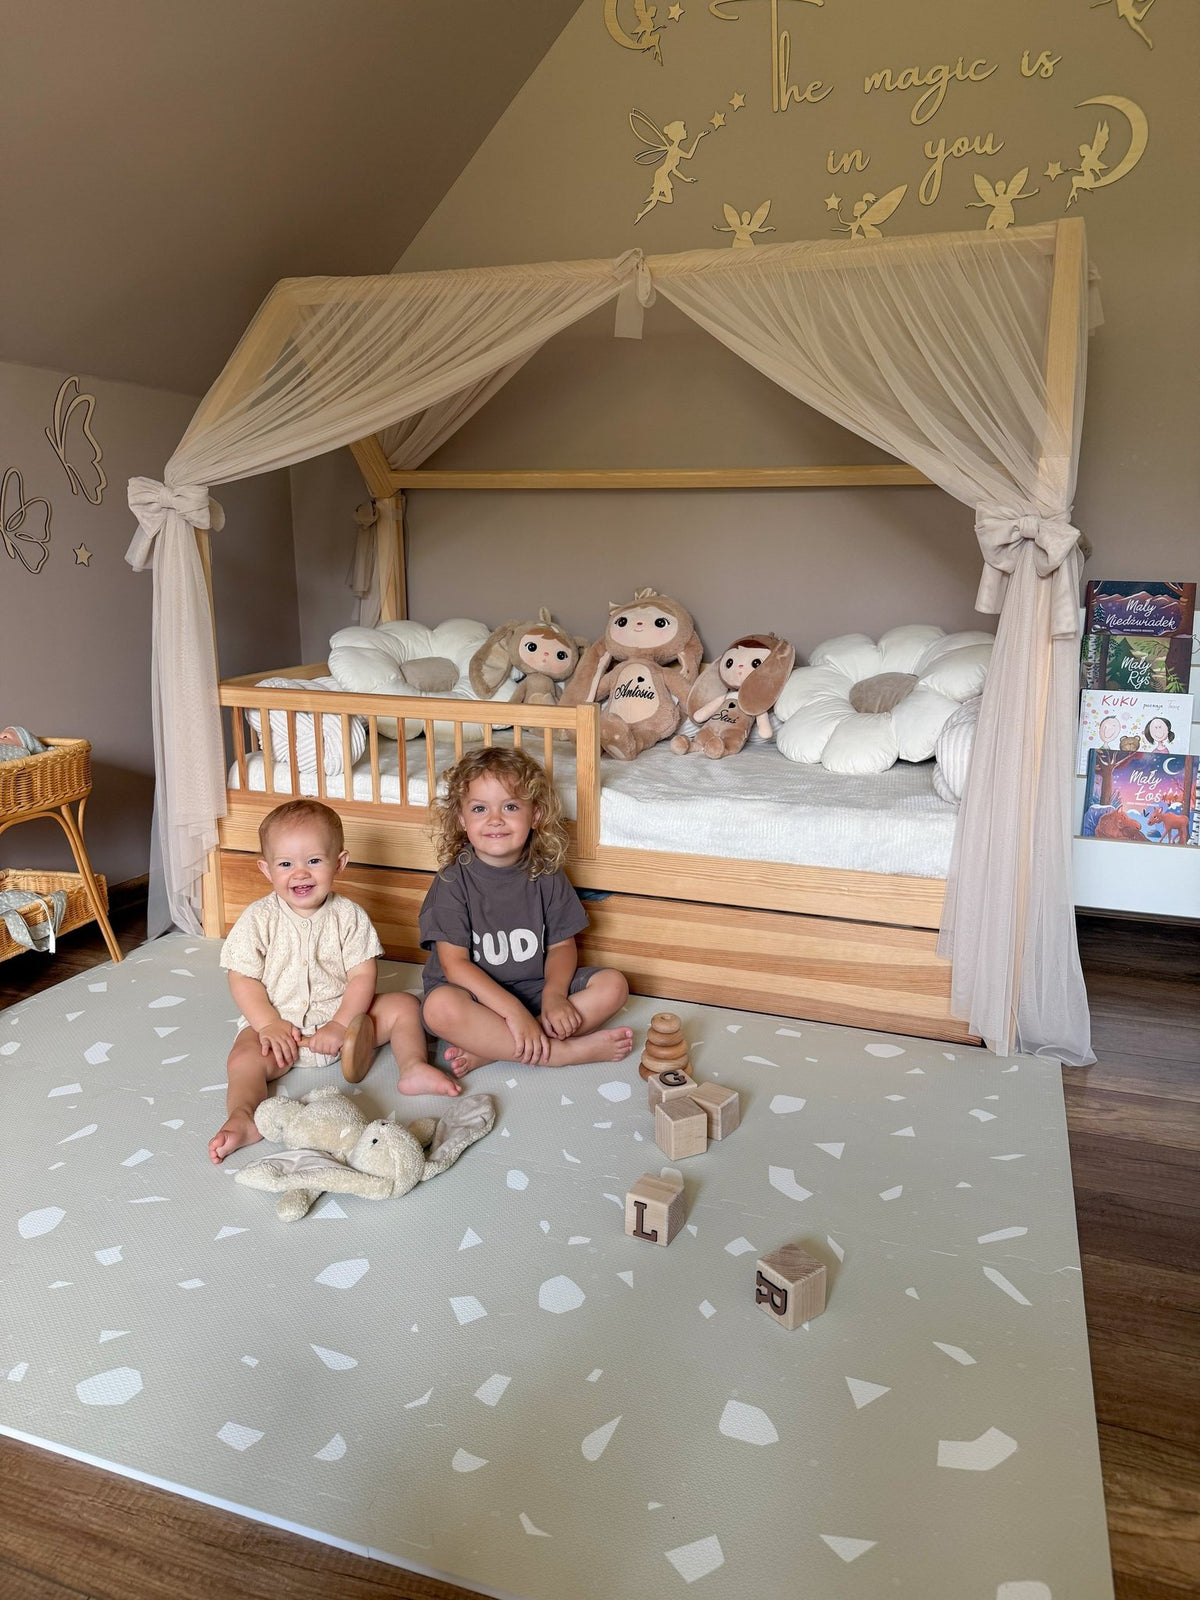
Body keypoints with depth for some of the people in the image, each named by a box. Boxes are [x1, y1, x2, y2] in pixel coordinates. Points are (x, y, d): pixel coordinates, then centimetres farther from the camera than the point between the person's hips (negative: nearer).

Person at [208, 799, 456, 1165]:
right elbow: (243, 980, -7)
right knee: (244, 1059, -29)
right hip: (277, 1022, -2)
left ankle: (412, 1068, -14)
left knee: (404, 1006, -9)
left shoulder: (348, 916, -5)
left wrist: (339, 1024, -20)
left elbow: (362, 976, -8)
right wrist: (269, 1025, -19)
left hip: (341, 1015, 2)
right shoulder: (258, 920, -7)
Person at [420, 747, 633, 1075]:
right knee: (440, 1007, -35)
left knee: (613, 985, -13)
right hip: (475, 995, -4)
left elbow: (562, 945, 2)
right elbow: (454, 963, -17)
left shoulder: (546, 875, -1)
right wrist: (512, 1010, -28)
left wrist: (553, 993, -20)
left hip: (535, 988, 4)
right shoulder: (454, 880, -12)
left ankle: (489, 1049, -22)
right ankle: (565, 1051, -25)